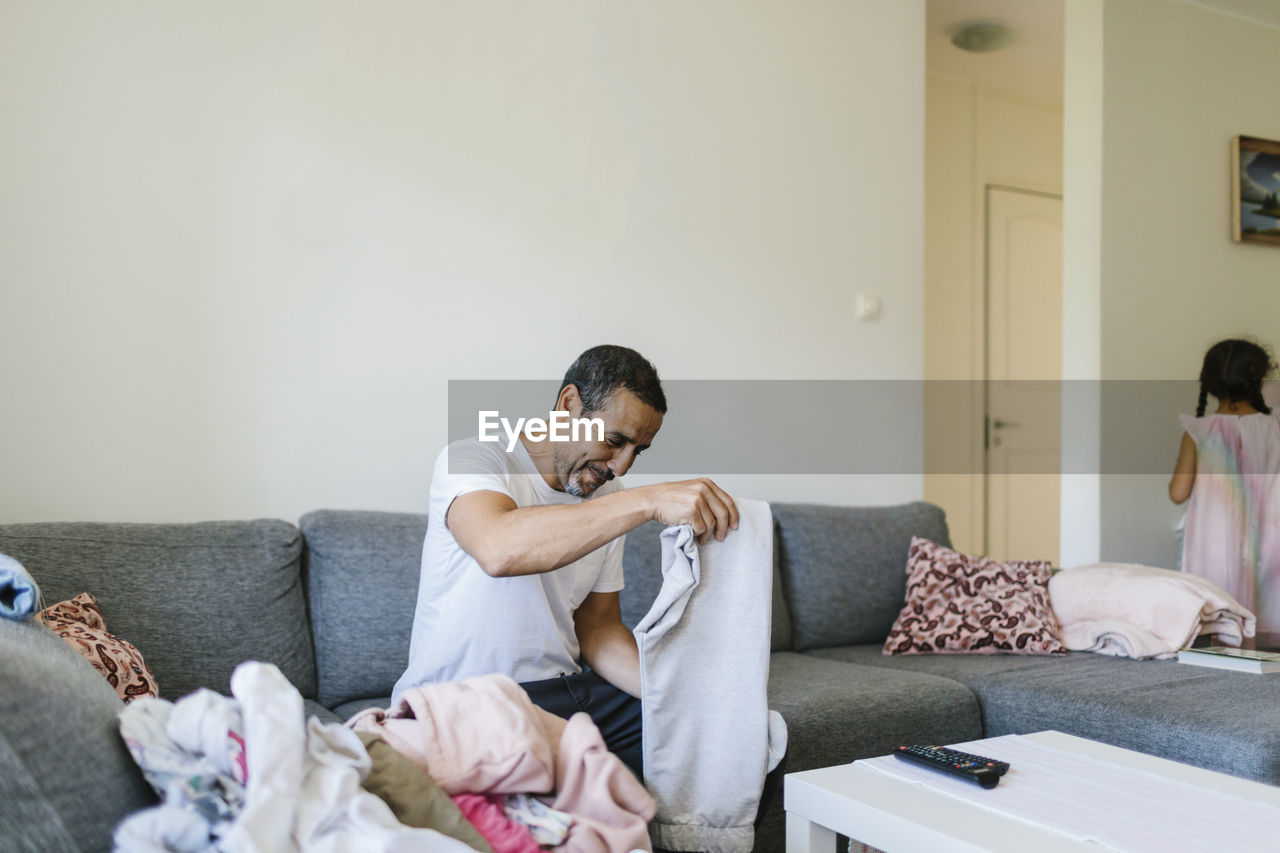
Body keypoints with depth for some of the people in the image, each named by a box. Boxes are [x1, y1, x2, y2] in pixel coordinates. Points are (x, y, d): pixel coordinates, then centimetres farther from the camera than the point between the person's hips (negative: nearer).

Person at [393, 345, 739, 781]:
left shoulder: (608, 500, 11)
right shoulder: (469, 460, -12)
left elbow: (598, 630, 12)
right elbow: (498, 549, -36)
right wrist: (649, 501, -39)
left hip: (562, 689, 7)